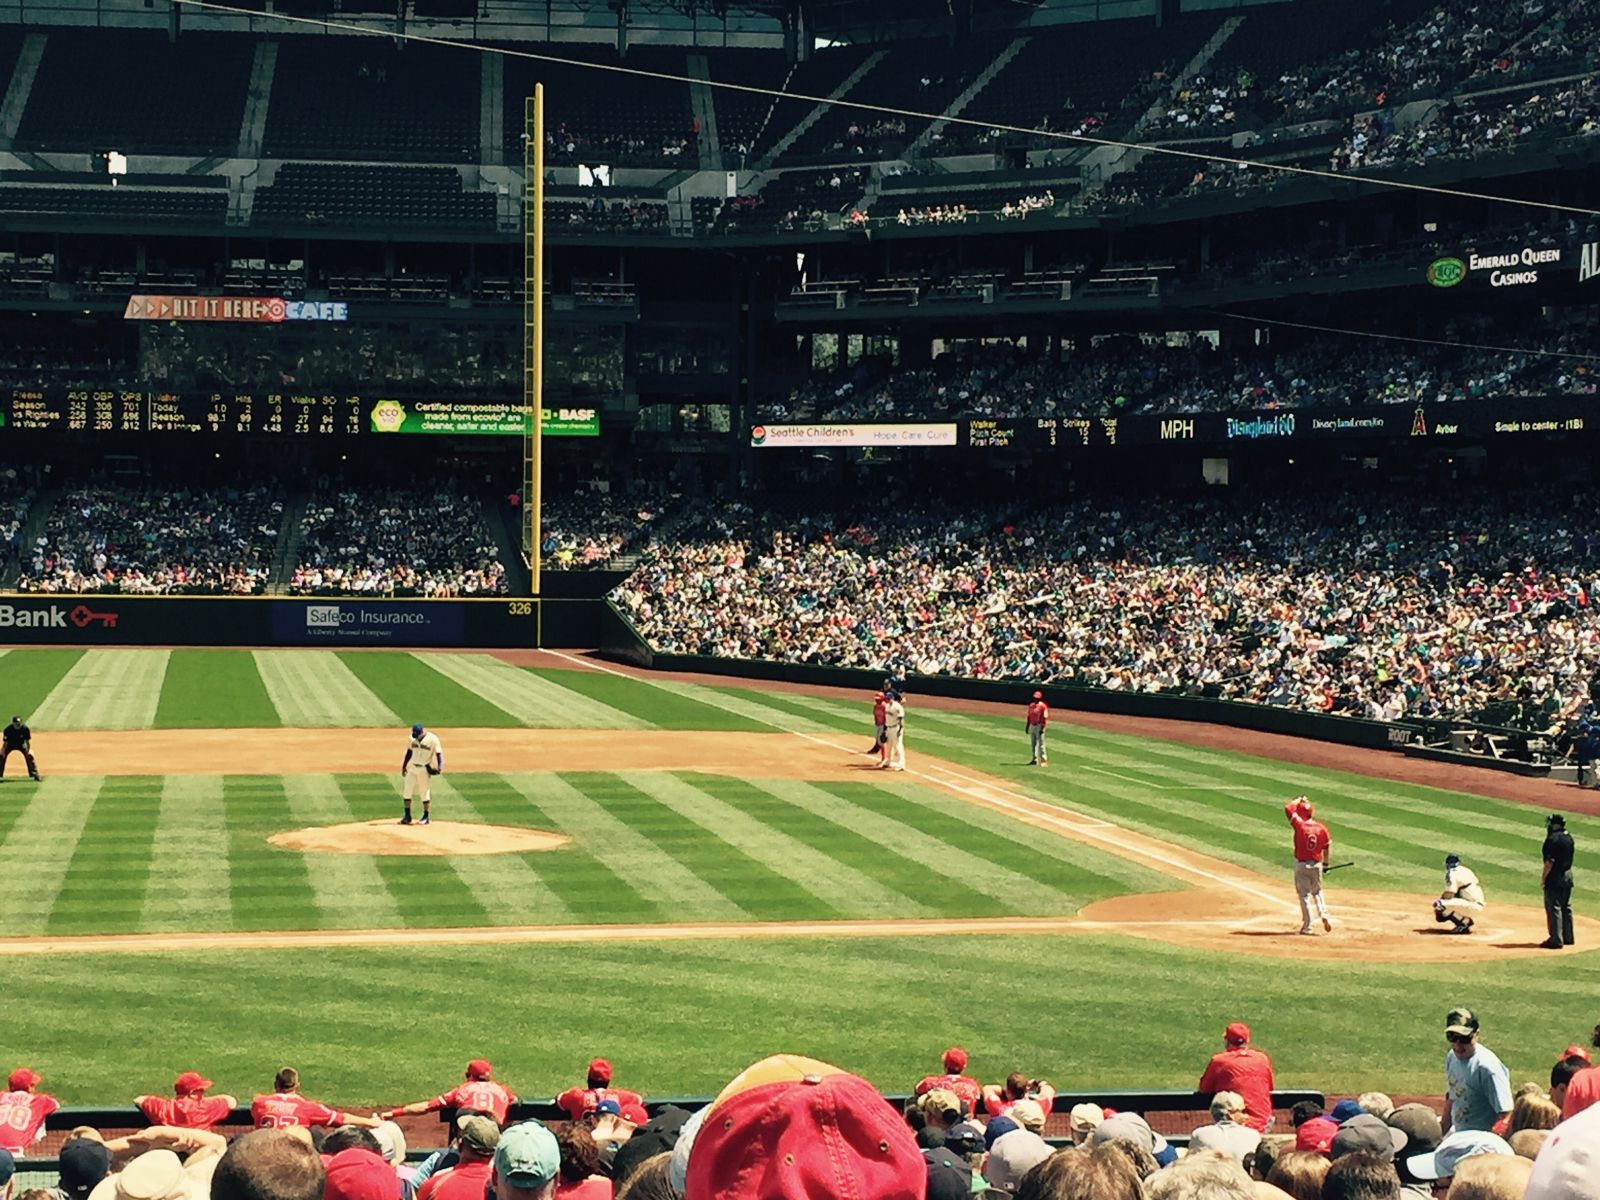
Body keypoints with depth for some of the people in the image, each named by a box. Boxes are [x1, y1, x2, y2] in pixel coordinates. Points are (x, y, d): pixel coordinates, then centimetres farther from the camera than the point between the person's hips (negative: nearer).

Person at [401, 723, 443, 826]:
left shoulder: (433, 739, -13)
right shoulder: (412, 738, 3)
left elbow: (438, 753, -12)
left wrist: (440, 766, -26)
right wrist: (404, 766, 18)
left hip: (424, 769, -5)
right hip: (412, 768, 5)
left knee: (424, 792, 1)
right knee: (407, 791, 3)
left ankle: (425, 817, 12)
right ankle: (407, 816, 12)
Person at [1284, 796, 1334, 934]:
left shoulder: (1300, 825, -14)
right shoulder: (1321, 828, -3)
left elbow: (1288, 808, -8)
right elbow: (1327, 846, 3)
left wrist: (1299, 800, 8)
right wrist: (1326, 864, 15)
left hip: (1301, 864, -3)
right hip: (1317, 864, 4)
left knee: (1304, 894, 4)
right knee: (1317, 891, 23)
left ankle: (1307, 925, 4)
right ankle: (1324, 914, 4)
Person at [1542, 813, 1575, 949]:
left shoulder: (1553, 839, -18)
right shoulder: (1568, 838, 9)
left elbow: (1550, 861, -20)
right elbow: (1569, 858, 14)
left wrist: (1543, 877, -13)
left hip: (1555, 877, -9)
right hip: (1568, 875, 9)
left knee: (1554, 908, -6)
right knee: (1566, 907, 17)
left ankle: (1556, 939, -7)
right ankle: (1568, 937, 24)